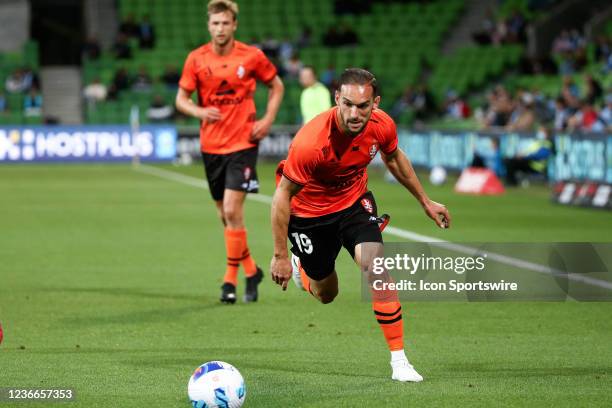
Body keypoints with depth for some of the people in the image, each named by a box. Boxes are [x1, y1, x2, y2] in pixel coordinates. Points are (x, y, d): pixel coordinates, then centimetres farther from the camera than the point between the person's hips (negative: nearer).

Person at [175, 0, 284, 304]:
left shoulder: (251, 56, -5)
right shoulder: (196, 59, -1)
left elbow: (276, 86, 10)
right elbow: (181, 99, 3)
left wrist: (267, 120, -3)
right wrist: (200, 111, -18)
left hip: (242, 143, -3)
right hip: (211, 145, 3)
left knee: (232, 211, -14)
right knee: (225, 214, 9)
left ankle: (231, 279, -5)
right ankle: (251, 270, 26)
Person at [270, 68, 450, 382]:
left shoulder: (382, 126, -21)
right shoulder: (311, 142, -37)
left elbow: (393, 158, 5)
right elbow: (283, 195, -26)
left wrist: (425, 201, 12)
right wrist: (280, 256, -22)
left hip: (355, 202, 3)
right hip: (309, 212, -3)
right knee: (325, 294, 11)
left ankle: (399, 360, -11)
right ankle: (298, 263, 48)